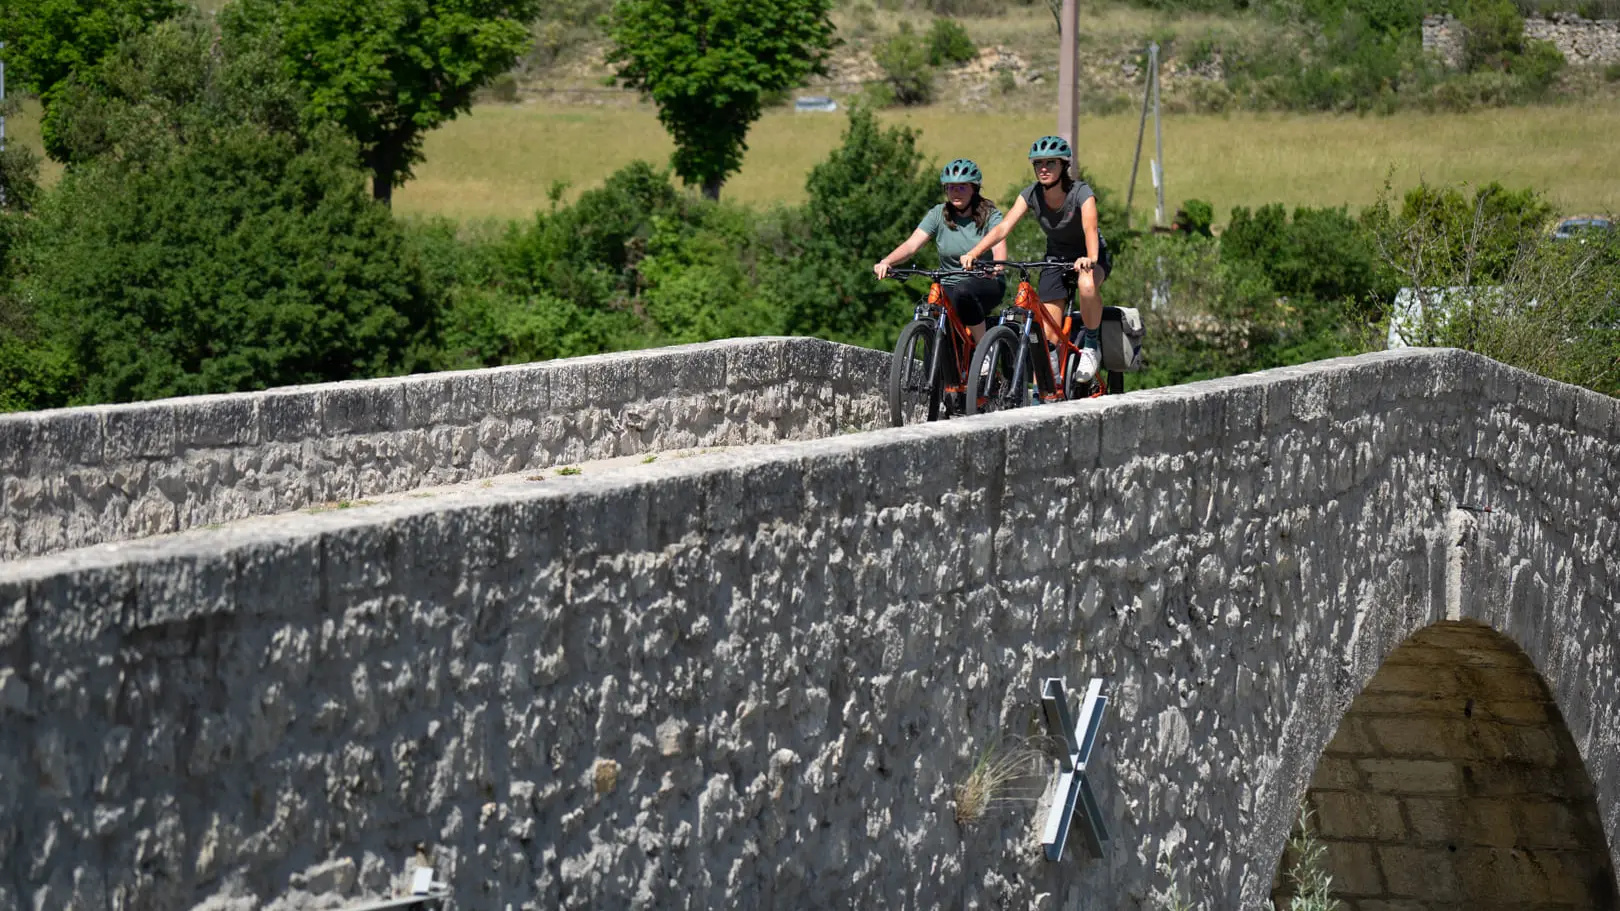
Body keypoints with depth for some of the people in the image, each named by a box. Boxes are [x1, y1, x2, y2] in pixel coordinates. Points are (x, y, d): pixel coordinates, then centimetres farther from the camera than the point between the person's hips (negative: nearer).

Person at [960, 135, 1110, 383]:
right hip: (1055, 257, 4)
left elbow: (1090, 228, -41)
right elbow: (1003, 227, -23)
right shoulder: (1032, 195, -14)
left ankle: (1091, 344, -17)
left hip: (1087, 257, -4)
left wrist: (1090, 259, -62)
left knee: (1087, 284, -40)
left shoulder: (1081, 193, -24)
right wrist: (973, 253, -37)